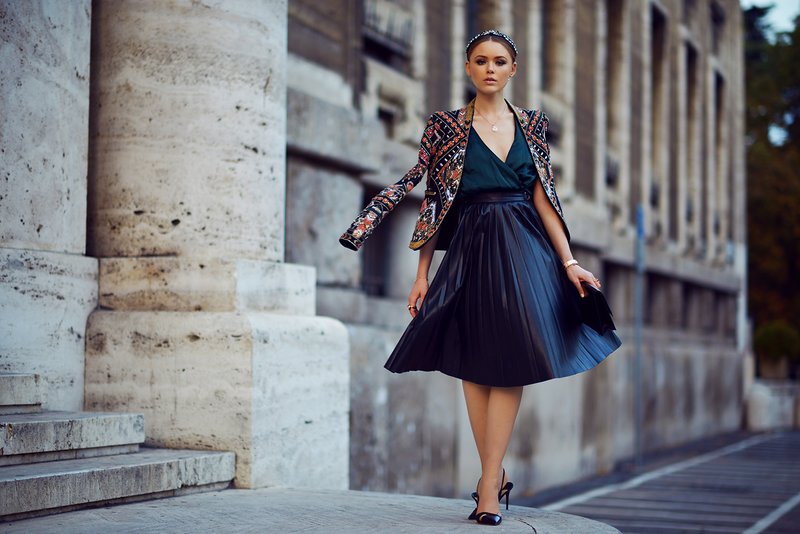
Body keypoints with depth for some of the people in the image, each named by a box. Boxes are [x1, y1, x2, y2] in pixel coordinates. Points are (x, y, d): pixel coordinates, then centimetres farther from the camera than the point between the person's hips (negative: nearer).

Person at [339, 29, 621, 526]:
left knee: (511, 362, -6)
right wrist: (423, 274, -1)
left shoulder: (533, 124, 10)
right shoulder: (446, 127, 4)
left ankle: (489, 484, -4)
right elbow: (435, 204, 3)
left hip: (523, 249, 1)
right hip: (470, 250, -1)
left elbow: (544, 198, 7)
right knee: (475, 363, 0)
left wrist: (569, 264, -1)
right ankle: (496, 473, 12)